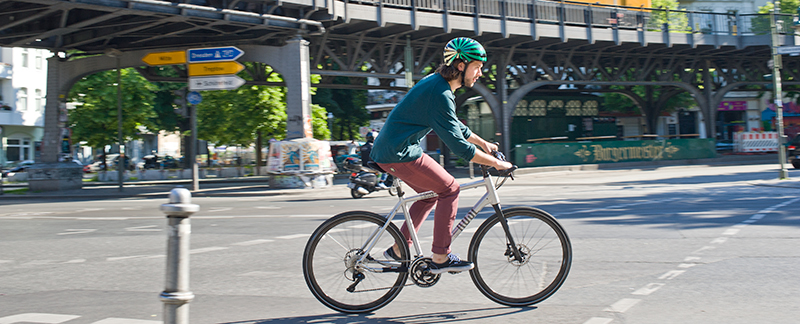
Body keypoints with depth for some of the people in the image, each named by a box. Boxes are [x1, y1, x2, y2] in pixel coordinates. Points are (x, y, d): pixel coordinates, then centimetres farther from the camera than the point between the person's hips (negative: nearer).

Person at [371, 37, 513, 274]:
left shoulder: (437, 83, 12)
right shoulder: (440, 94, -20)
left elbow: (456, 127, 26)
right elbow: (458, 144, -21)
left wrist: (484, 144, 25)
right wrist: (496, 163, -14)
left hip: (388, 149, 10)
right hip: (399, 154, -10)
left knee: (431, 192, 19)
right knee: (449, 189, -5)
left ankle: (398, 250, 24)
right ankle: (440, 258, -1)